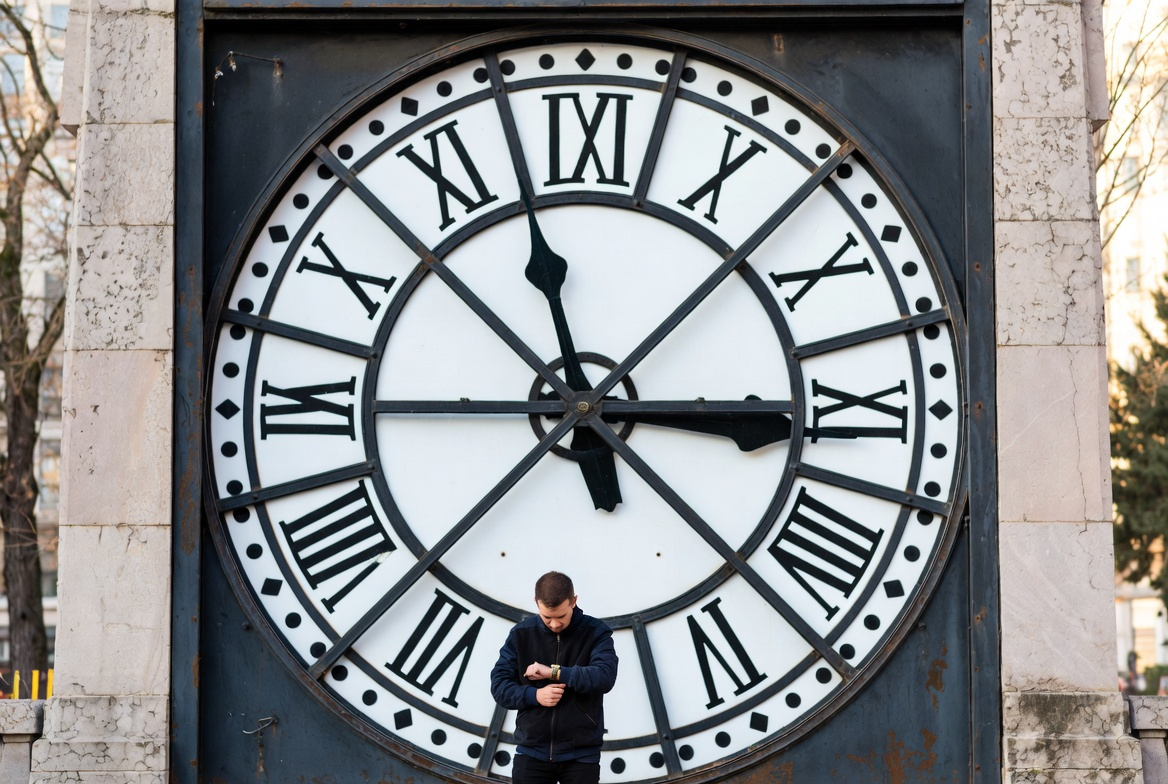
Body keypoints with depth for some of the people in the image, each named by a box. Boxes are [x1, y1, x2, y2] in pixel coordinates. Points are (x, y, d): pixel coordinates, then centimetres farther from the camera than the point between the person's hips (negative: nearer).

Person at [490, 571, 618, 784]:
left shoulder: (596, 633, -2)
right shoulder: (521, 634, 3)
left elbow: (605, 677, -17)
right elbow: (499, 684, 2)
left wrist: (553, 672, -19)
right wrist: (534, 695, -16)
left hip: (581, 755, -2)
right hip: (532, 753, 2)